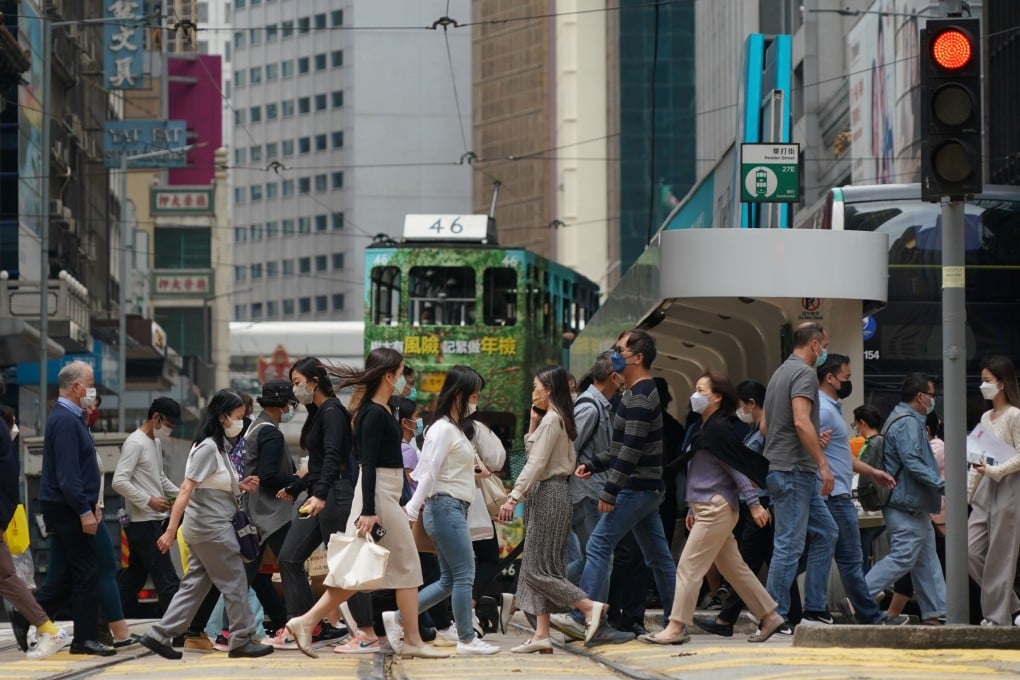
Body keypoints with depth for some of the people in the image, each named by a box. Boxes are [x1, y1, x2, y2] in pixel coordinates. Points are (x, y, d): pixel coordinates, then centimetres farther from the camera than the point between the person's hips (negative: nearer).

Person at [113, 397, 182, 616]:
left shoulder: (156, 442, 16)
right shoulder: (135, 443, -14)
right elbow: (119, 482, -21)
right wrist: (149, 501, -21)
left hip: (154, 521, 10)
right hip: (143, 522, -10)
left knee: (134, 576, 14)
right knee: (167, 579, -10)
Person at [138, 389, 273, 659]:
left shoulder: (220, 447, 13)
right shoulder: (207, 448, -16)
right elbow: (186, 490, -21)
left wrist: (240, 486, 2)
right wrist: (171, 530, -25)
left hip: (206, 530, 9)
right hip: (211, 527, -9)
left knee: (195, 584, 9)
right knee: (235, 582, 0)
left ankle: (159, 635, 9)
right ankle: (242, 640, 8)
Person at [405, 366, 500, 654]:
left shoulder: (455, 429, 18)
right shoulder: (443, 430, -11)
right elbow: (428, 473, -19)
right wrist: (411, 510, -22)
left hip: (454, 509, 10)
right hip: (446, 507, -10)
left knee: (449, 581, 11)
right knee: (464, 575, -7)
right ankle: (467, 639, -2)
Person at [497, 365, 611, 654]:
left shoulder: (551, 419, -13)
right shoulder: (560, 419, 16)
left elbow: (535, 464, -20)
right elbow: (531, 450, 20)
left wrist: (513, 498, -23)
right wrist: (533, 422, 11)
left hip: (549, 494, -10)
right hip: (551, 492, 10)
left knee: (538, 567, -8)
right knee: (535, 566, 7)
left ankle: (590, 606, -10)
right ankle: (541, 635, 4)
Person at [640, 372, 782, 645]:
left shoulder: (719, 429, -12)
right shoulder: (701, 428, 16)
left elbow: (738, 468, -15)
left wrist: (754, 504, -17)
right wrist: (693, 509, 23)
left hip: (717, 509, -10)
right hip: (706, 509, 10)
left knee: (689, 566, -10)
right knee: (734, 568, 12)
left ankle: (676, 627, -9)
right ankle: (769, 617, 17)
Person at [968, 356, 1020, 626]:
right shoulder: (986, 418, 16)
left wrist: (993, 471, -21)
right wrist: (968, 492, 17)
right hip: (985, 492, 8)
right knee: (971, 553, 2)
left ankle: (998, 616, 1)